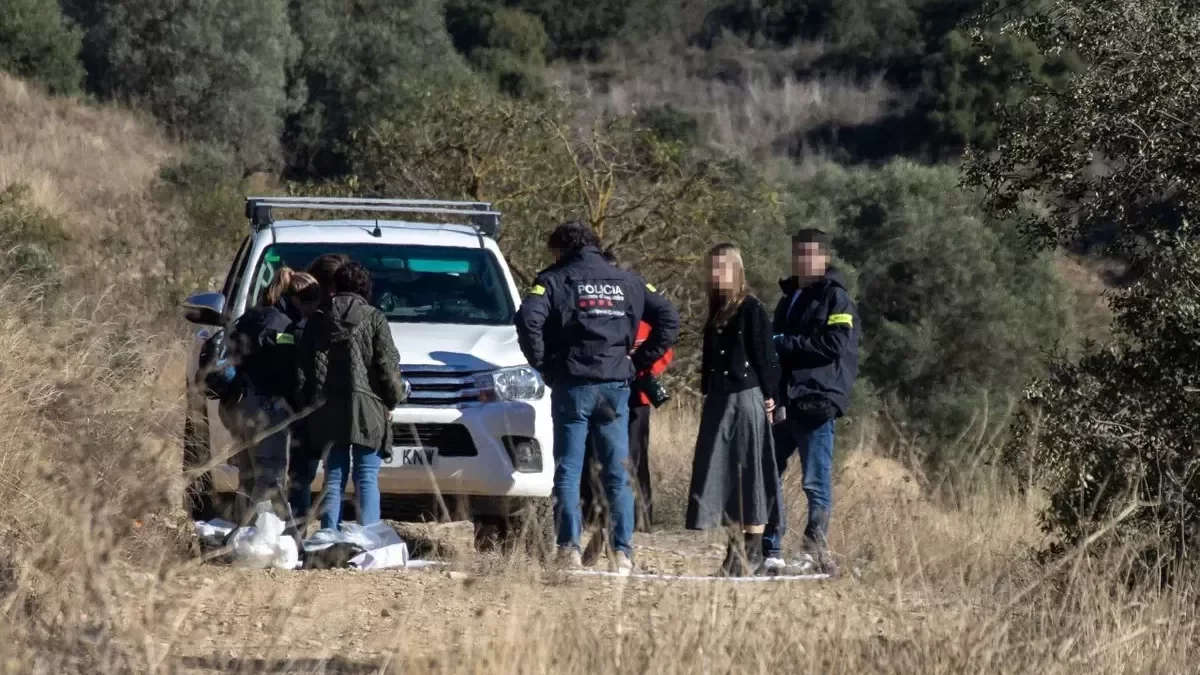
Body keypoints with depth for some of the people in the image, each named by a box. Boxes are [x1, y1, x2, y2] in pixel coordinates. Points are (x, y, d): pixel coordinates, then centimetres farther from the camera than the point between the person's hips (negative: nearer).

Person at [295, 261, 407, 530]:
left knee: (334, 478, 8)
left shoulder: (318, 320, 8)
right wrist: (393, 399, 8)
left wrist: (305, 404, 14)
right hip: (366, 410, -3)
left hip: (326, 411, 3)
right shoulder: (373, 319, -2)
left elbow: (302, 368, 9)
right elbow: (387, 366, -4)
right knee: (367, 479, -2)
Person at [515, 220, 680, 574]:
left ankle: (569, 548, -9)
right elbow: (668, 319, 12)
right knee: (618, 474, 6)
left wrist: (543, 363, -4)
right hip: (616, 386, 3)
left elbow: (528, 319, -14)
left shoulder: (556, 280, 2)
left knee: (568, 471, 0)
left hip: (573, 385, -3)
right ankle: (623, 551, 0)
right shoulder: (627, 282, 14)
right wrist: (639, 360, 12)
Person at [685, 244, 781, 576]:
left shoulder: (752, 309, -8)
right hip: (719, 399, 8)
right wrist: (706, 393, 14)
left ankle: (753, 549, 0)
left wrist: (768, 397, -12)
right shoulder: (716, 311, 14)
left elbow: (766, 355, -9)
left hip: (746, 398, -8)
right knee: (720, 471, 6)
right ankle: (736, 545, 12)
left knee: (749, 471, -4)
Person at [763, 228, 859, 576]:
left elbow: (835, 344, -16)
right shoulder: (790, 298, 22)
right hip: (784, 401, 8)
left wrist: (784, 343, -13)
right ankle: (769, 550, 12)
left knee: (816, 481, -6)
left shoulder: (836, 299, -3)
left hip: (816, 401, -8)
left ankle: (816, 550, -1)